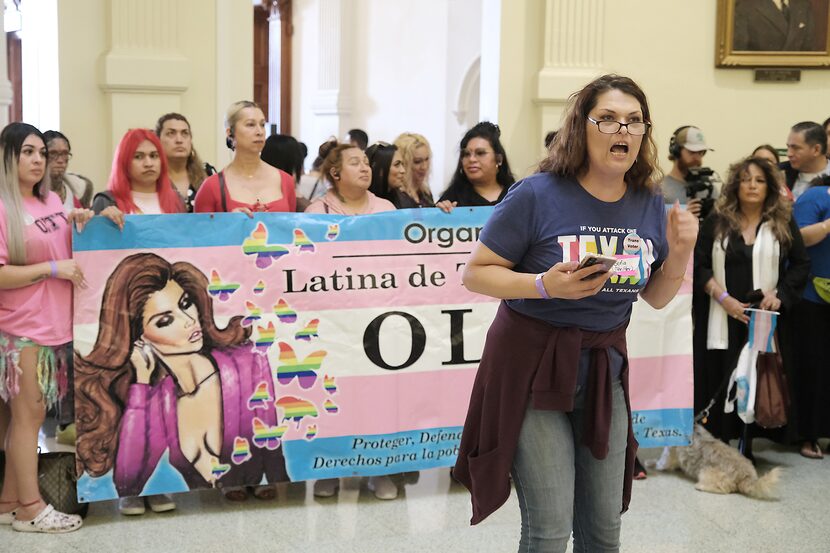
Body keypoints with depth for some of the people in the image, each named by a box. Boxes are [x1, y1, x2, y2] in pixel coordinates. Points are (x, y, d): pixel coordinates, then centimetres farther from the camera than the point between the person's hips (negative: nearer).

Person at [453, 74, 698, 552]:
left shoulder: (651, 205, 1)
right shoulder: (537, 196, -15)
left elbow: (657, 298, 11)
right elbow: (475, 274, -11)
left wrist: (680, 253, -8)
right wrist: (545, 285, -26)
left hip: (605, 373, 5)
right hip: (532, 369, -5)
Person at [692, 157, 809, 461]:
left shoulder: (783, 223, 6)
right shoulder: (717, 221, 5)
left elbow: (801, 264, 8)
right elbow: (699, 265, 2)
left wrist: (780, 293, -7)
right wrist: (723, 297, -9)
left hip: (764, 318, 0)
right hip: (722, 318, 0)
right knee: (719, 380, 0)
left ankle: (747, 442, 9)